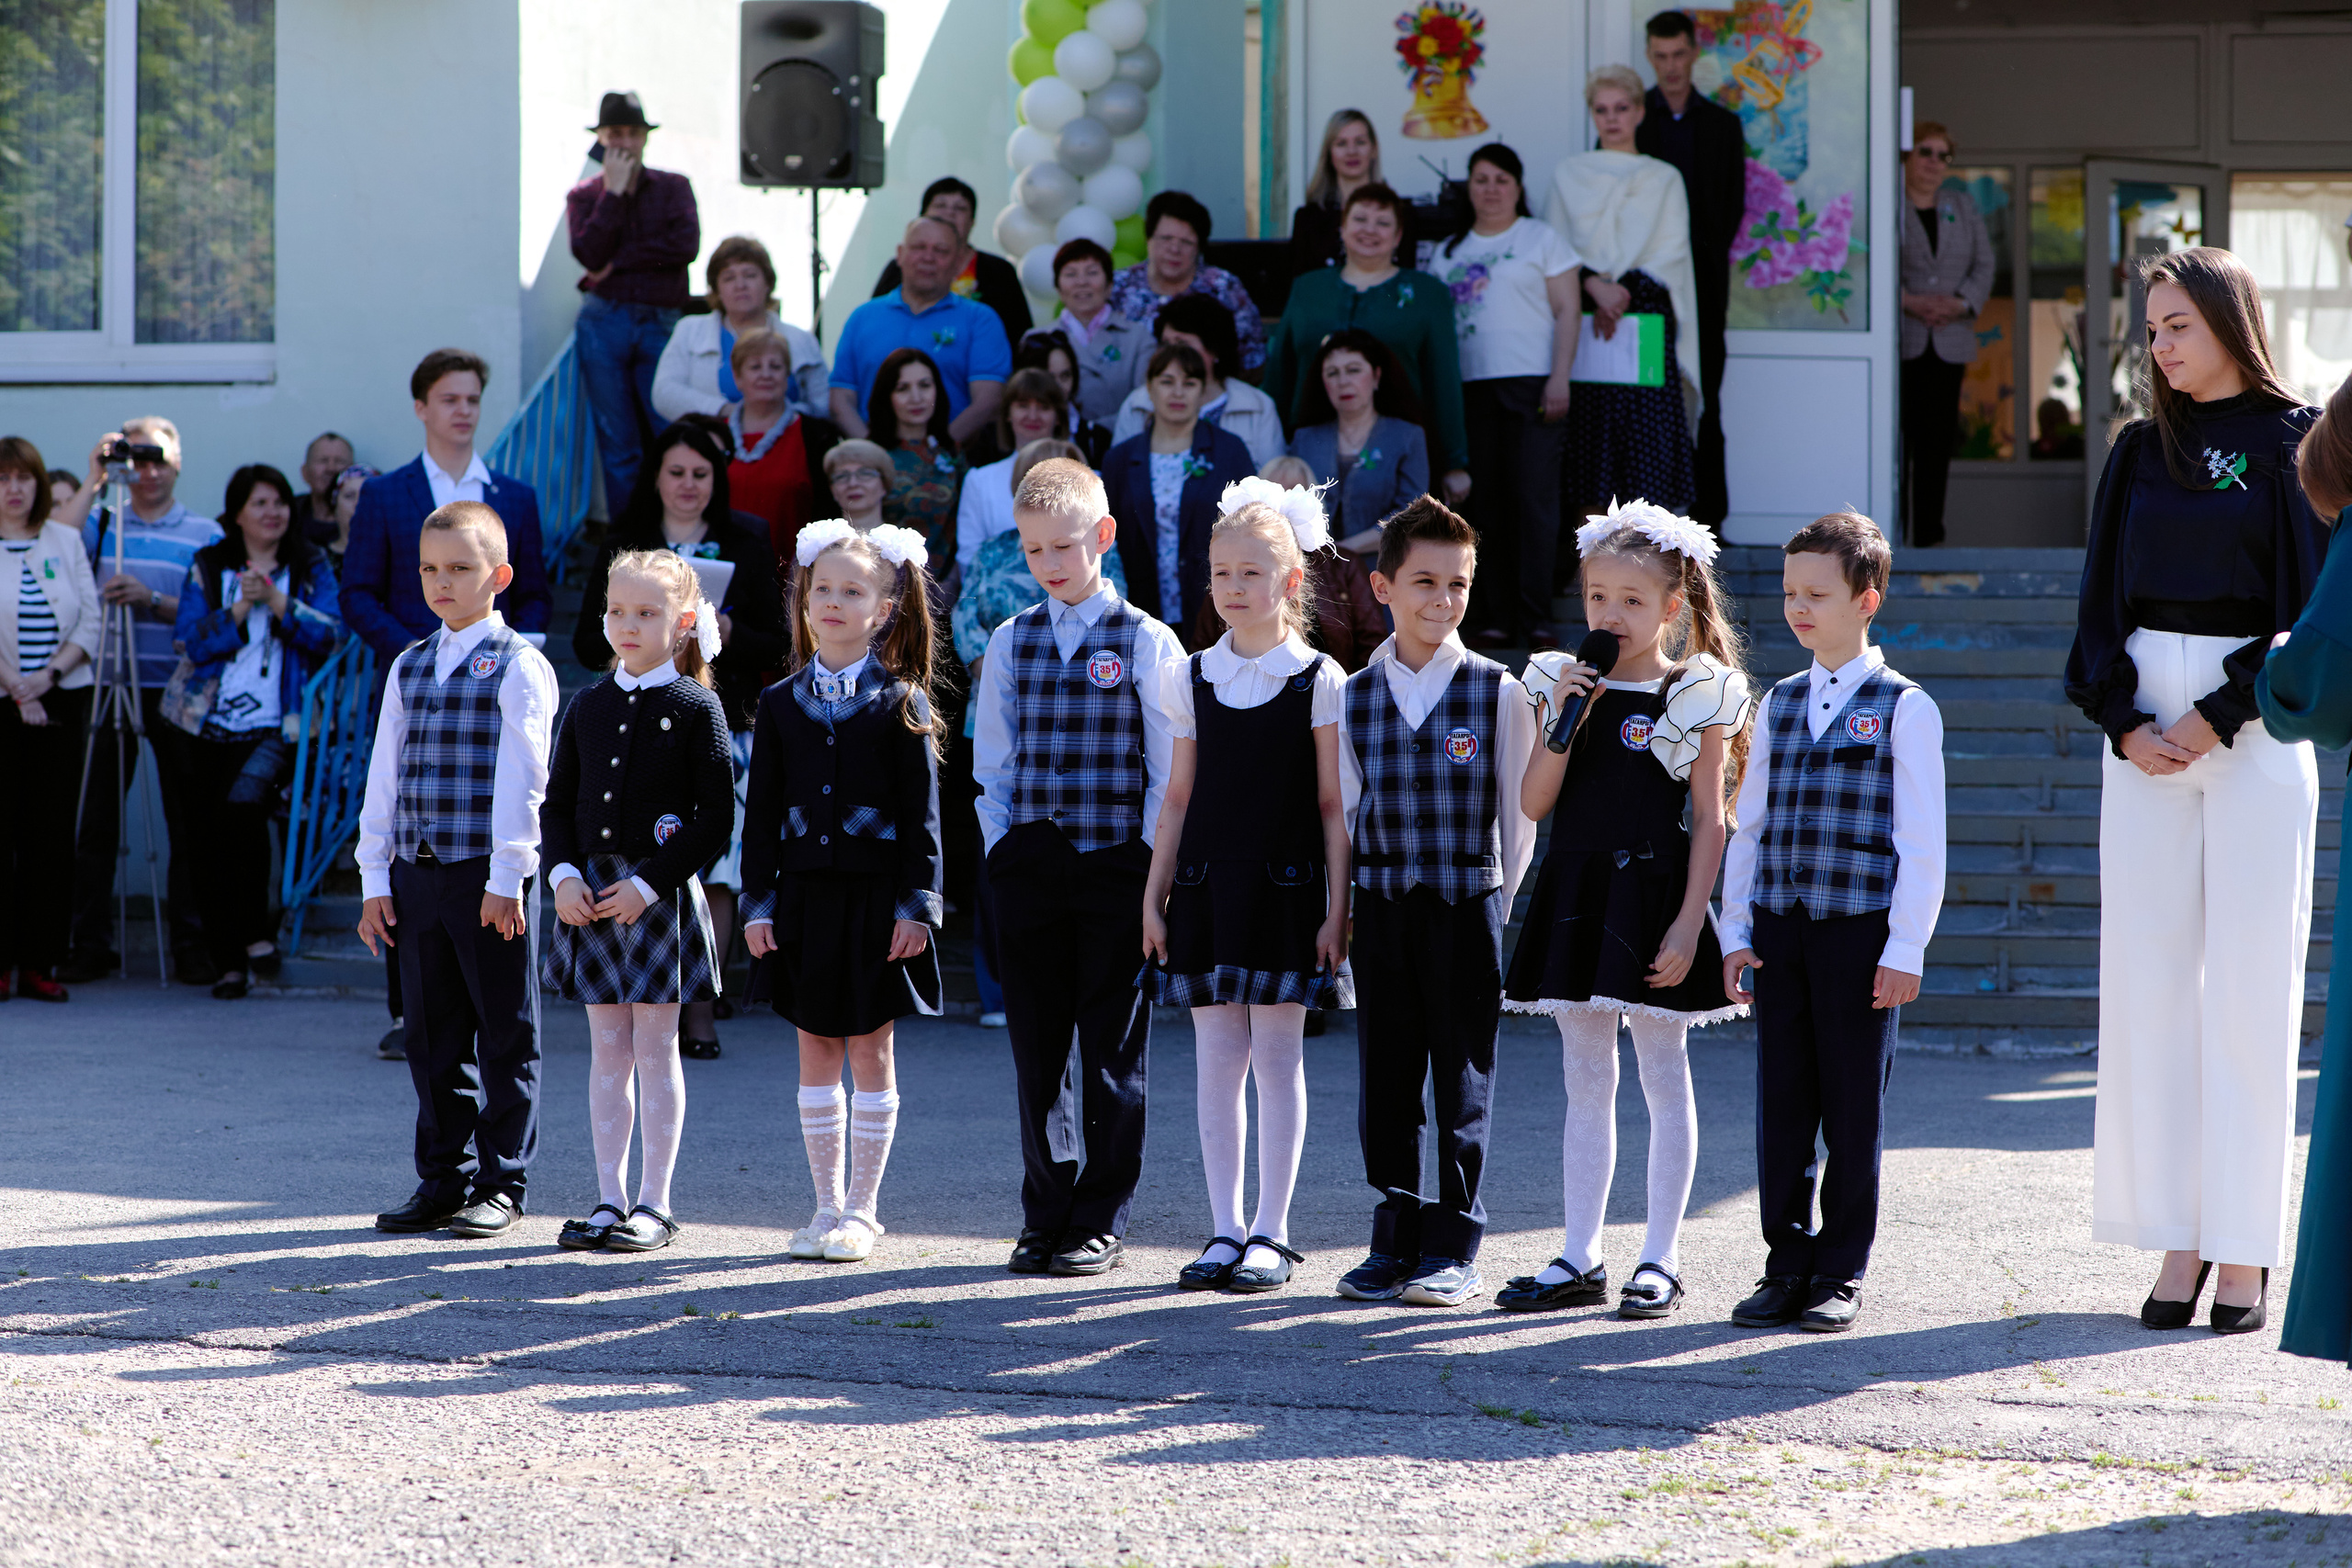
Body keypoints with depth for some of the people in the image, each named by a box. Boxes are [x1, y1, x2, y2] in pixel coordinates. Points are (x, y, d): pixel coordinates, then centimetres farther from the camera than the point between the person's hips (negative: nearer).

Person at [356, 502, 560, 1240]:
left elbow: (519, 778, -10)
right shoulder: (408, 668, 14)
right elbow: (384, 776, 13)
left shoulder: (518, 666, -4)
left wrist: (506, 878, -15)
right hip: (417, 874, 6)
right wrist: (376, 879, 8)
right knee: (433, 1036, 10)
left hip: (489, 876, -6)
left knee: (504, 1033, 1)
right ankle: (443, 1180, 18)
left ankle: (501, 1184, 8)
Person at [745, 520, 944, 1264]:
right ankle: (827, 1202, 15)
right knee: (816, 1051, 7)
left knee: (870, 1050, 2)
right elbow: (762, 811, 8)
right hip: (805, 896, 3)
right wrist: (758, 902, 1)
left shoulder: (901, 703, -2)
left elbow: (921, 811, -3)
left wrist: (916, 904, -9)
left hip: (876, 897, -3)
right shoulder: (781, 703, 7)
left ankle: (863, 1205, 9)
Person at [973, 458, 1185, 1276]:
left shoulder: (1147, 643, -1)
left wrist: (1150, 866, -7)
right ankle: (1045, 1216, 16)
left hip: (1117, 870, -3)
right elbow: (992, 764, 13)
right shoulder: (1009, 643, 10)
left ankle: (1101, 1222, 7)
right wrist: (1001, 850, 4)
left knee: (1112, 1055, 0)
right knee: (1036, 1052, 7)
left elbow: (1169, 771, -1)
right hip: (1029, 871, 3)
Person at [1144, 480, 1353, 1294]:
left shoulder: (1318, 682, -3)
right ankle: (1225, 1230, 10)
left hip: (1284, 890, -3)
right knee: (1216, 1061, 4)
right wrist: (1155, 897, 8)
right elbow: (1179, 798, 11)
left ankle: (1271, 1232, 6)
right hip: (1207, 886, 3)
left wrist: (1336, 908, -7)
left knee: (1277, 1059, 0)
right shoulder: (1192, 678, 7)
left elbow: (1333, 805, -3)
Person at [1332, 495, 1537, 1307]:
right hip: (1382, 906, 3)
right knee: (1383, 1083, 7)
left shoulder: (1499, 693, -2)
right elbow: (1349, 808, 11)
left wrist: (1493, 905, 0)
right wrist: (1349, 908, 6)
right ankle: (1395, 1240, 16)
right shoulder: (1354, 696, 5)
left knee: (1461, 1085, 1)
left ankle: (1453, 1249, 8)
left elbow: (1518, 815, 2)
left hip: (1468, 905, -3)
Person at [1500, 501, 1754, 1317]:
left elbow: (1708, 821, -6)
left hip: (1652, 895, -5)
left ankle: (1660, 1261, 8)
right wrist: (1563, 720, -11)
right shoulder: (1566, 685, 7)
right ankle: (1580, 1259, 15)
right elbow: (1536, 801, 2)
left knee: (1664, 1080, 3)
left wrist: (1689, 923, -13)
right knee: (1585, 1082, 10)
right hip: (1576, 896, 5)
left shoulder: (1695, 698, -5)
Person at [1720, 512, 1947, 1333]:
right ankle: (1787, 1265, 15)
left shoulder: (1904, 709, -3)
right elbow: (1749, 825, 14)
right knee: (1782, 1101, 6)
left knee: (1852, 1104, 1)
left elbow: (1922, 842, -6)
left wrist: (1905, 949, -11)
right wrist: (1736, 932, 8)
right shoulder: (1779, 704, 11)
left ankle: (1840, 1273, 9)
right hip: (1778, 927, 5)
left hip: (1860, 928, -5)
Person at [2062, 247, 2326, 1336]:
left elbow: (2310, 603, -6)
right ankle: (2179, 1236, 5)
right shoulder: (2141, 450, 11)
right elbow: (2103, 599, 10)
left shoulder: (2293, 441, -1)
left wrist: (2216, 718, -12)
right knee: (2148, 973, 1)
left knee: (2249, 982, -4)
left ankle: (2246, 1245, 0)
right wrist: (2126, 723, -5)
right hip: (2146, 726, 4)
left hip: (2255, 729, -4)